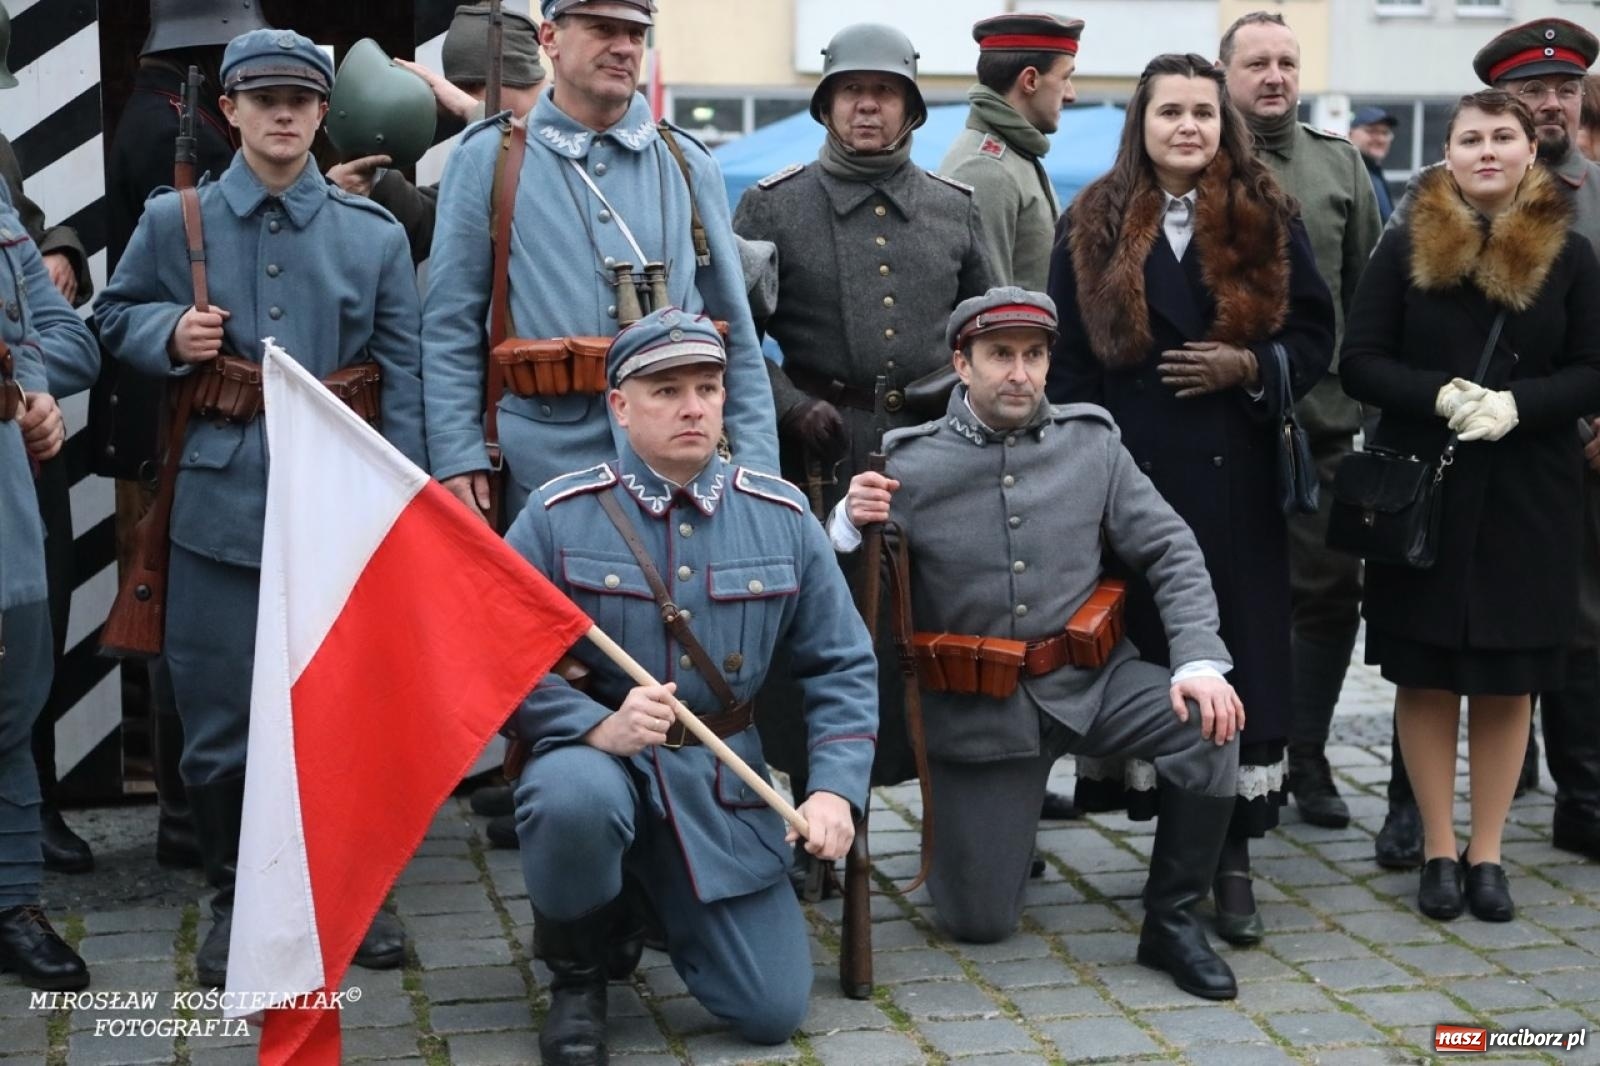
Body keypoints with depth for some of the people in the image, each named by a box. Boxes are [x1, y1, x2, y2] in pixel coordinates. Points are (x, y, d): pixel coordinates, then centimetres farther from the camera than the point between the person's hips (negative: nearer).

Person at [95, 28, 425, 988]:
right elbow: (117, 314, 16)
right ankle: (237, 896, 22)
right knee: (221, 715, 4)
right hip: (221, 503, 0)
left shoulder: (375, 235, 5)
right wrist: (169, 334, -8)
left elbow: (402, 374, 4)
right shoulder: (174, 221, 6)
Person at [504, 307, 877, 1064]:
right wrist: (597, 726, -27)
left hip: (722, 778, 3)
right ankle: (576, 973, -5)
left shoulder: (781, 516, 1)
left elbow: (842, 666, 4)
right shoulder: (558, 515, -8)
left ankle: (660, 899, 30)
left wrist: (836, 788, -10)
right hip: (597, 756, -2)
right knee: (574, 799, -41)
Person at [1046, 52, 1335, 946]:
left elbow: (1314, 335, 7)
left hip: (1237, 478, 0)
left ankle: (1234, 857, 8)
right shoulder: (1094, 226, 6)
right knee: (1145, 648, 3)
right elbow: (1069, 361, 5)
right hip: (1131, 472, 0)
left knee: (1240, 649, 1)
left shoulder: (1266, 219, 6)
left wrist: (1249, 366, -12)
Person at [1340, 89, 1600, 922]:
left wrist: (1517, 405, -17)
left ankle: (1487, 853, 18)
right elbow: (1361, 362, -2)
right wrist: (1440, 395, -18)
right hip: (1420, 490, 0)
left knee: (1507, 682, 5)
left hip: (1529, 498, 1)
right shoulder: (1405, 249, 2)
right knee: (1426, 677, 4)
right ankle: (1438, 849, 17)